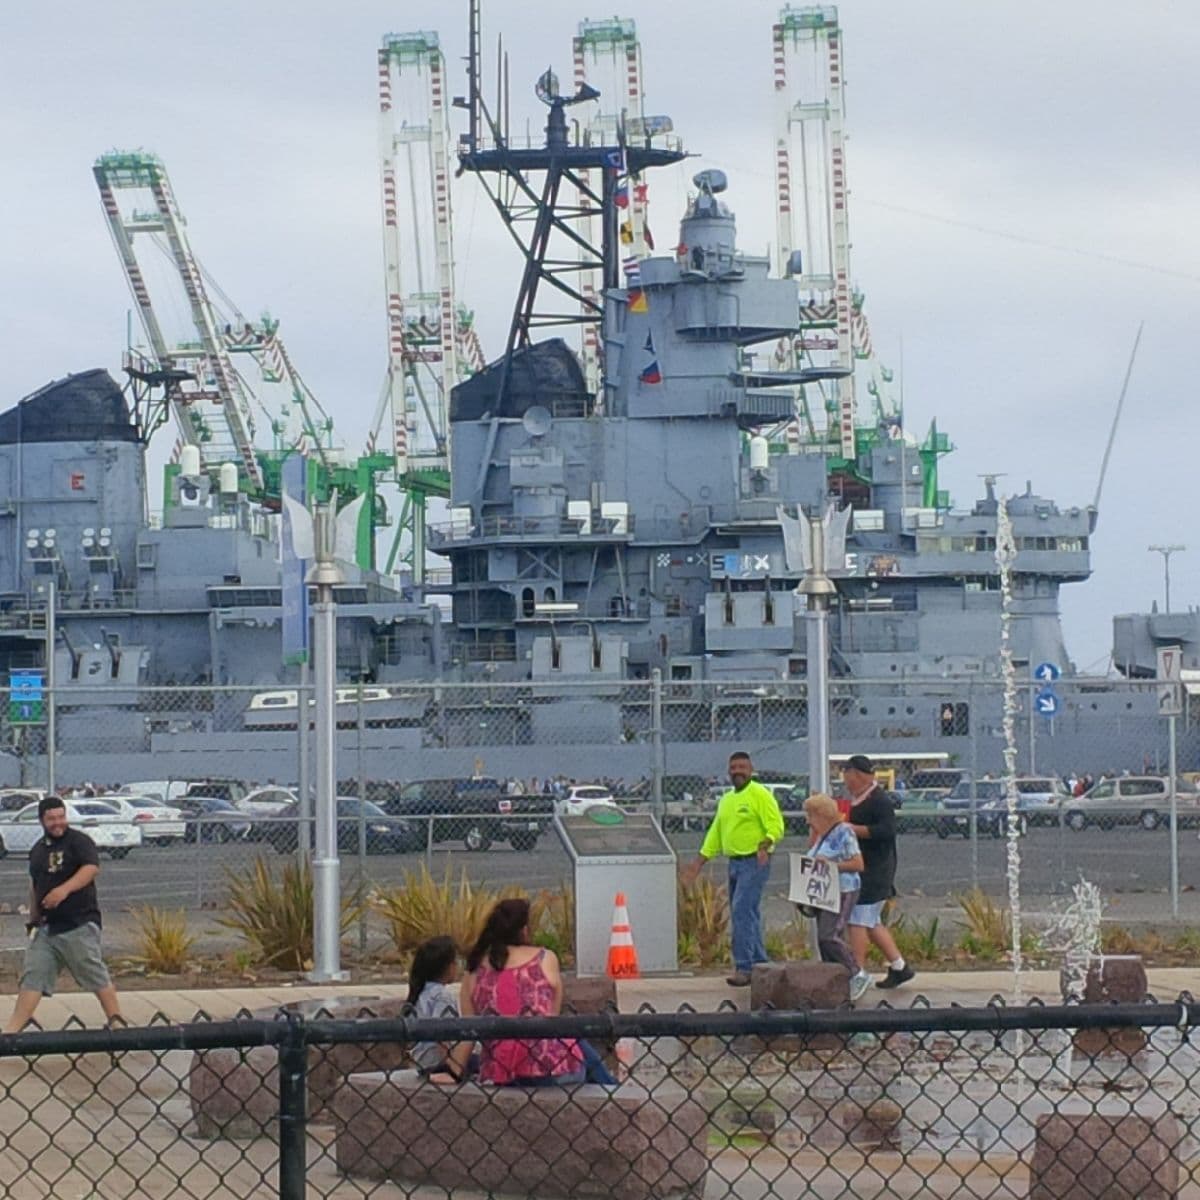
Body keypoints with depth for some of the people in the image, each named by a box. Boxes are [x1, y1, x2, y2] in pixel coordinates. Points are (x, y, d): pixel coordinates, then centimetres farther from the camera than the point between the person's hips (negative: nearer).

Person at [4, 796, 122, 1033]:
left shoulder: (79, 841, -5)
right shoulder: (38, 851, 17)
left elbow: (91, 868, -21)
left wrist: (64, 889, -33)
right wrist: (33, 920, 22)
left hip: (79, 923, -6)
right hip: (46, 926, 6)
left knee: (96, 976, -3)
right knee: (33, 977, 2)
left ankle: (116, 1021, 7)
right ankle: (11, 1031, 0)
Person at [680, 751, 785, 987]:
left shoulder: (760, 794, -7)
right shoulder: (727, 800, 19)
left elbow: (776, 826, -15)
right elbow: (715, 834, 23)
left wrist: (765, 845, -33)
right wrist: (699, 863, 18)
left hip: (754, 863, -9)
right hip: (734, 862, 9)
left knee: (742, 912, -16)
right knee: (747, 916, 10)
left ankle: (744, 967, -17)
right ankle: (760, 965, 17)